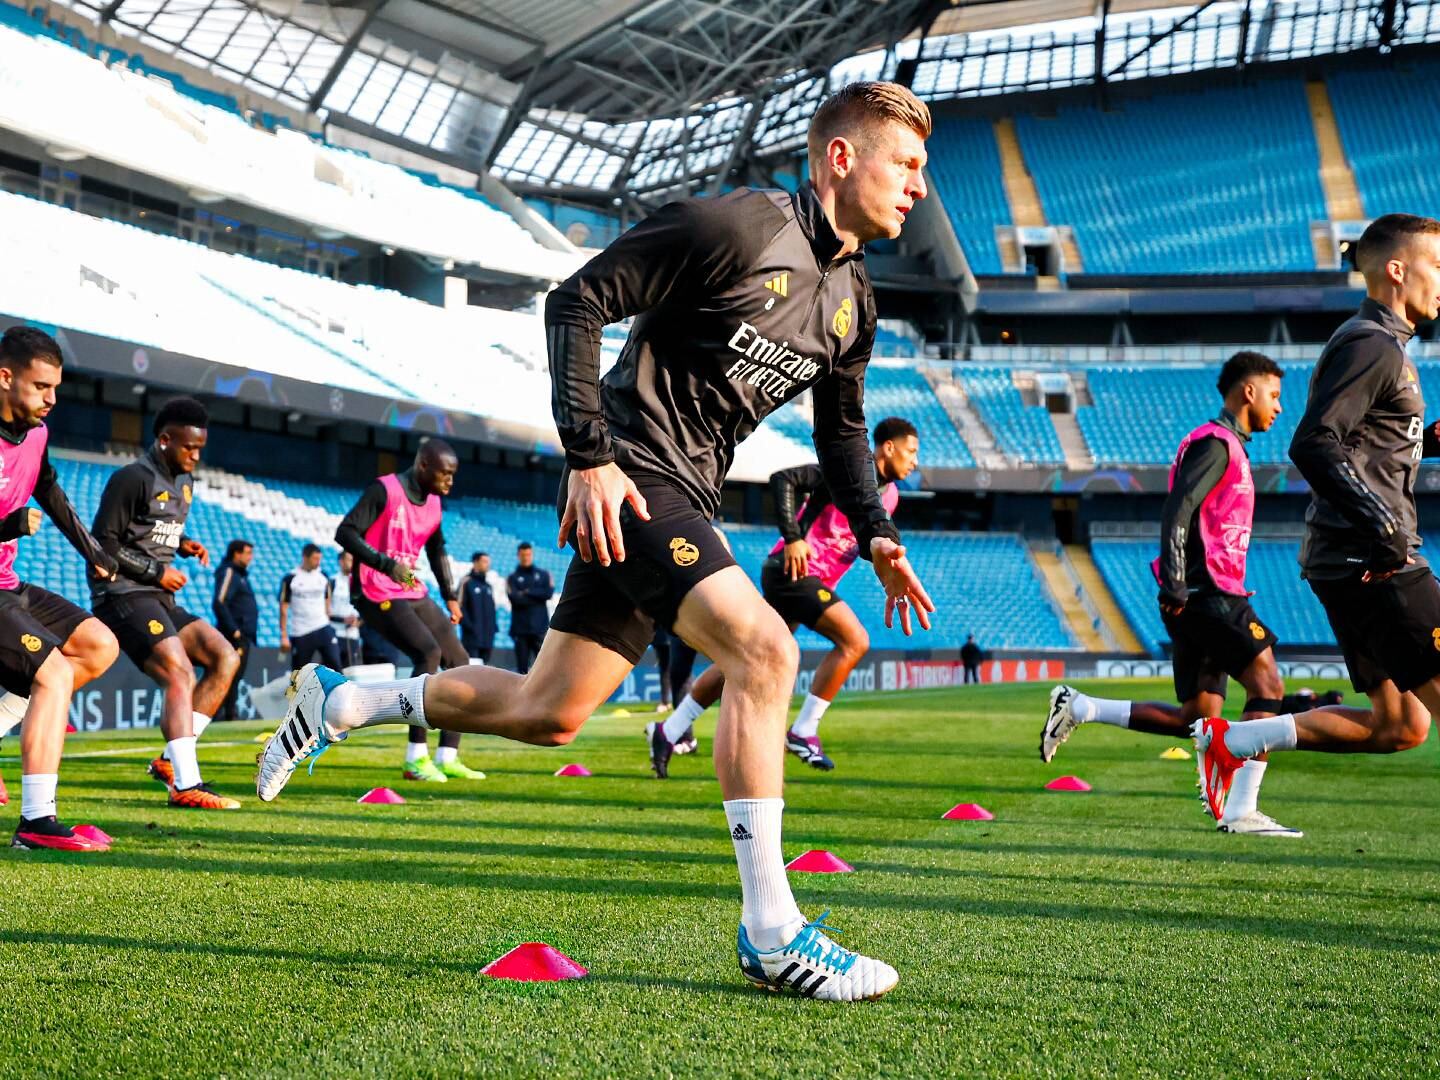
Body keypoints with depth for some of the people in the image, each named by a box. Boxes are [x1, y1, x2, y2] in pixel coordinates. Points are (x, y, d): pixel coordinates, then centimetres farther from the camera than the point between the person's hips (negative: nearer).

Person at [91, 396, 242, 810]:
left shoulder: (183, 483, 16)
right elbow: (102, 543, -15)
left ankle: (171, 760, 1)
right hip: (124, 596, -10)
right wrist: (156, 571, -13)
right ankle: (186, 786, -28)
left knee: (225, 658, 2)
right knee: (181, 675, -23)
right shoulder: (132, 479, -12)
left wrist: (185, 544, 6)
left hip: (158, 598, 10)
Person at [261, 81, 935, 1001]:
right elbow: (577, 302, -14)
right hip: (629, 477, -9)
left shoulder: (853, 300, 12)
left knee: (547, 714, 9)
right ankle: (771, 932, -19)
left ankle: (343, 701, 28)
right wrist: (589, 455, -21)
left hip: (682, 501, 9)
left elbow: (843, 427, 26)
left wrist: (878, 534, 12)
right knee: (764, 648, -23)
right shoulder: (737, 225, -13)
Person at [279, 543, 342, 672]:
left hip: (323, 629, 3)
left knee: (335, 663, -11)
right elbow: (283, 609, -3)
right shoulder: (290, 579, -5)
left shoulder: (323, 576, 7)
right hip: (300, 633, -3)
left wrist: (329, 625, 13)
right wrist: (284, 636, -7)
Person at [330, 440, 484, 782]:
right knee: (428, 652, -25)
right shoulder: (384, 490, -13)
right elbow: (345, 532, -19)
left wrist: (449, 596, 17)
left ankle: (447, 757, 8)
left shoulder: (434, 502, 11)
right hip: (377, 594, -9)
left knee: (459, 663, 3)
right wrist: (386, 564, -28)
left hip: (414, 594, 9)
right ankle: (416, 758, -21)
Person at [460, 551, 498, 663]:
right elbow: (460, 606, -9)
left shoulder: (488, 586, 20)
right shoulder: (467, 582, -2)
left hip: (487, 637, 7)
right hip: (472, 634, -7)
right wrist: (467, 625, -16)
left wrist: (493, 627, 12)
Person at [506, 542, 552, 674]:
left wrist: (528, 592, -7)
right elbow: (515, 598, -8)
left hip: (540, 628, 0)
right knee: (522, 666, 3)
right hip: (520, 628, 0)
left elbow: (549, 593, -4)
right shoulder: (512, 578, 9)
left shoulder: (543, 574, 13)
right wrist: (538, 596, -5)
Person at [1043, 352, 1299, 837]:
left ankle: (1077, 707, 11)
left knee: (1197, 720, 8)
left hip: (1200, 597, 10)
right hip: (1207, 594, -10)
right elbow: (1176, 512, -20)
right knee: (1267, 685, -10)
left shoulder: (1227, 446, 24)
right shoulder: (1216, 443, -8)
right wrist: (1175, 587, -24)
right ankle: (1242, 811, -11)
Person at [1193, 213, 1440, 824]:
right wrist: (1384, 527, -24)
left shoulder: (1376, 343, 22)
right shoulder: (1372, 345, -10)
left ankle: (1229, 740, 12)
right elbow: (1313, 445, -21)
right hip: (1374, 564, -10)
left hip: (1350, 563, 10)